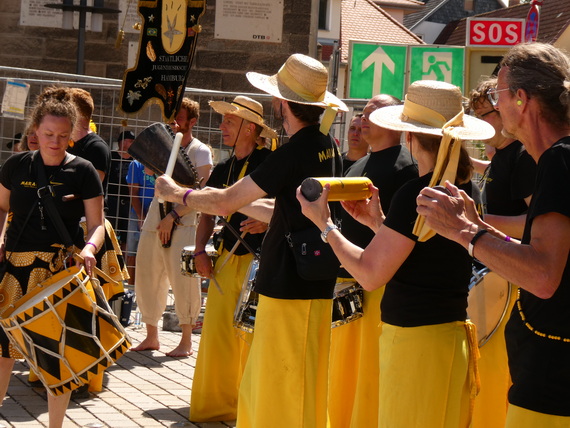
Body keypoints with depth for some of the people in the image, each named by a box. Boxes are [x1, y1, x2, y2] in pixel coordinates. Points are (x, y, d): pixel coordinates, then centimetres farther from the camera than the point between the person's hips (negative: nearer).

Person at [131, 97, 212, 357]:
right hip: (154, 221, 6)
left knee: (182, 280, -8)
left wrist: (173, 216, -15)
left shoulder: (200, 151, -1)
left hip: (183, 223, -6)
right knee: (147, 279, 6)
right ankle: (151, 337, 17)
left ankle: (186, 342, -2)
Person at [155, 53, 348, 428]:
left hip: (290, 287, -9)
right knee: (259, 388, 17)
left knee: (285, 395, -1)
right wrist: (239, 202, 22)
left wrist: (175, 193, 2)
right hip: (315, 283, 9)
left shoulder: (295, 152, -18)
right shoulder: (328, 147, 9)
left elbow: (224, 203, -13)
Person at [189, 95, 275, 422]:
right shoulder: (223, 170, 14)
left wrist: (268, 222, -22)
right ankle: (216, 404, 13)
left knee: (253, 337, -5)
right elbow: (208, 212, 21)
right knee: (217, 334, 2)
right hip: (227, 260, 6)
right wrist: (201, 249, 7)